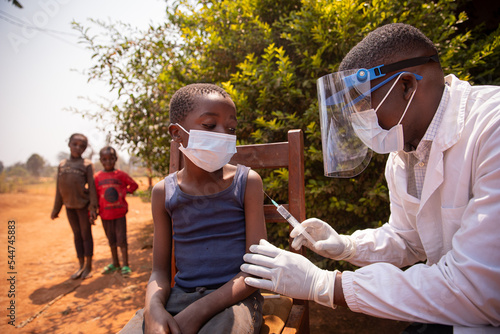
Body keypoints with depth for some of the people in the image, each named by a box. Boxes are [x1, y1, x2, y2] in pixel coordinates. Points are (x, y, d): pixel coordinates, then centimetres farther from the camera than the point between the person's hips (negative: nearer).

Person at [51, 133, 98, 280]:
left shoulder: (87, 164, -3)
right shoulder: (62, 165, 10)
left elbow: (91, 187, -7)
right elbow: (59, 188, 14)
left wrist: (93, 207, -13)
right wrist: (56, 208, 14)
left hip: (83, 205, -4)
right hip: (69, 206, 5)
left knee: (86, 235, 3)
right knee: (77, 235, 12)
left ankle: (88, 267, 15)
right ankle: (81, 266, 23)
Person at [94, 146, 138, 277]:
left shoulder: (121, 175, -4)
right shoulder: (97, 177, 0)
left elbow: (134, 185, 7)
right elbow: (95, 195, 4)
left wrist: (125, 192, -6)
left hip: (120, 212, -2)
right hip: (105, 214, 2)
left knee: (122, 239, 0)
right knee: (111, 240, 15)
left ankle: (125, 265, 9)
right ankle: (115, 264, 30)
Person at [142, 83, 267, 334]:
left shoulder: (246, 182, -8)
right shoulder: (164, 193, -1)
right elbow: (160, 270, 4)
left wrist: (197, 312, -18)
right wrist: (154, 308, -18)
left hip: (233, 297, -2)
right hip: (180, 295, 3)